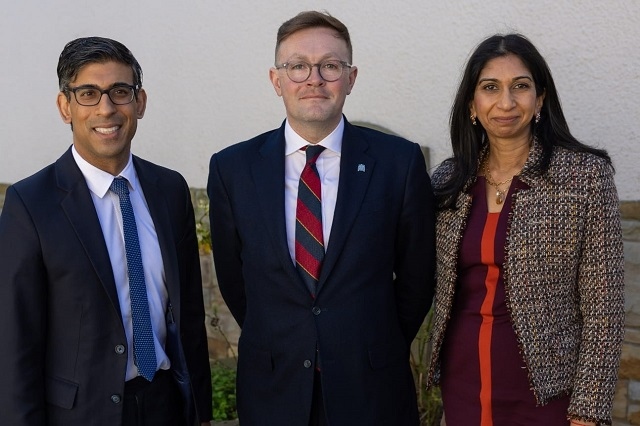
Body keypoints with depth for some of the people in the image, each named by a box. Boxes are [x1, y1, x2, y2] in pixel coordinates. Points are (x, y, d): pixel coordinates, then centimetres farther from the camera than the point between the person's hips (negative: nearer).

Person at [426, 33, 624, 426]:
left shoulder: (587, 174, -10)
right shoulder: (450, 179, 2)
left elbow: (603, 306, -10)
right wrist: (437, 367, 10)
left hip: (544, 390, -3)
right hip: (461, 384, 4)